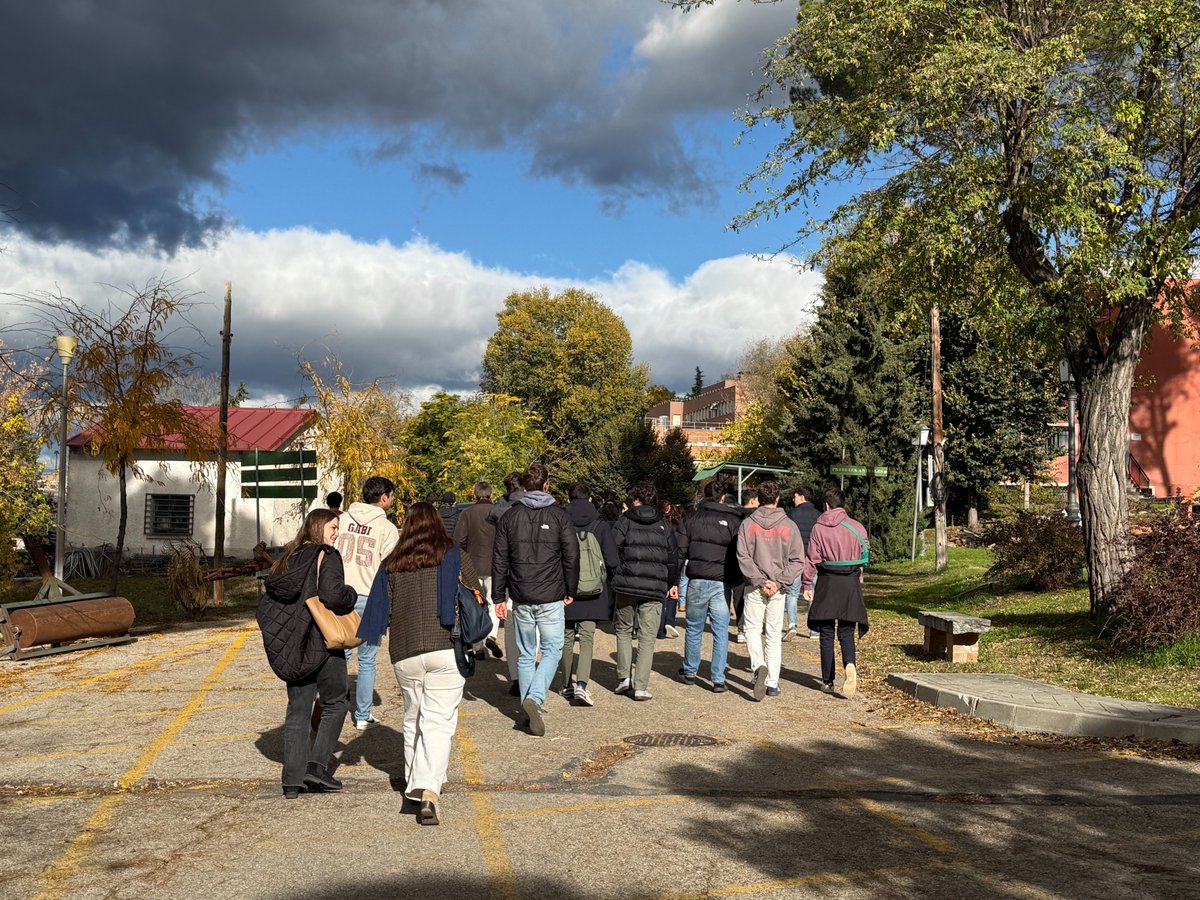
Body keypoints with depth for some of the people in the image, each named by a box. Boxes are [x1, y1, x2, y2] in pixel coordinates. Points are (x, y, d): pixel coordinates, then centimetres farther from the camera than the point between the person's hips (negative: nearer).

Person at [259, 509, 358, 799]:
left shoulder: (289, 558, 13)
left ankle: (293, 780, 9)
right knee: (335, 704, 11)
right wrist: (352, 596, -4)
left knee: (297, 710, 11)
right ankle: (316, 765, 1)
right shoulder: (327, 557, -9)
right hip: (322, 643, -6)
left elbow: (269, 600, 13)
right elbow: (332, 596, -23)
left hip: (293, 646, 6)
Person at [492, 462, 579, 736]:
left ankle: (530, 713, 14)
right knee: (552, 650, 6)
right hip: (551, 598, -3)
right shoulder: (558, 515, -3)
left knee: (525, 654, 12)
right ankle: (535, 698, -14)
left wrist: (499, 597, 10)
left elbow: (499, 560, 5)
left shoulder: (510, 516, 4)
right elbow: (571, 555, -4)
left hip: (521, 599, 3)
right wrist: (570, 590, 7)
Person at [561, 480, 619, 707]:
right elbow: (613, 561, -5)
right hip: (592, 593, -1)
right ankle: (581, 684, -18)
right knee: (587, 638, 0)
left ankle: (567, 685, 24)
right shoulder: (601, 525, -4)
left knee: (567, 639, 14)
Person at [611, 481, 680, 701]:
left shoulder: (624, 522, 1)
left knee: (624, 631, 17)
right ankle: (641, 686, -1)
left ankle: (624, 676, 9)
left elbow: (613, 552, -5)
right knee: (647, 637, 3)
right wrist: (672, 583, 24)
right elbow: (673, 557, 12)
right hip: (654, 589, 1)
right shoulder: (665, 526, 8)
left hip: (626, 585, -1)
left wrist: (614, 578, 8)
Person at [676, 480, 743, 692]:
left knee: (694, 628, 15)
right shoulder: (735, 521, -1)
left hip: (696, 581, 2)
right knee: (721, 631, 4)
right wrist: (737, 580, 6)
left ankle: (690, 672, 27)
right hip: (721, 583, -2)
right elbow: (740, 555, -4)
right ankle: (718, 679, 1)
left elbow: (680, 551, 2)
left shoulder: (692, 518, 4)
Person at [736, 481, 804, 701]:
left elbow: (743, 557, -10)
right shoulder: (789, 526, 0)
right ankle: (772, 683, 11)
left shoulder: (748, 524, -4)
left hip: (755, 587, -2)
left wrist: (760, 581, -9)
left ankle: (759, 666, -15)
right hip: (778, 589, 2)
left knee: (752, 629, 10)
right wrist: (779, 582, -6)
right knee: (774, 634, 10)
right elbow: (797, 560, -3)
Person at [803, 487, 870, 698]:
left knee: (827, 633, 8)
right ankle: (850, 665, -22)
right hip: (851, 582, 1)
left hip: (827, 582, -1)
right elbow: (864, 553, 8)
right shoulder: (856, 527, 0)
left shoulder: (819, 528, -3)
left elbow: (811, 558, -3)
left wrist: (808, 585, 3)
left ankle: (827, 681, 10)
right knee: (846, 632, 6)